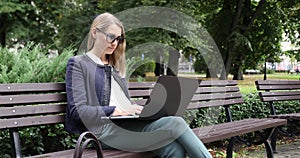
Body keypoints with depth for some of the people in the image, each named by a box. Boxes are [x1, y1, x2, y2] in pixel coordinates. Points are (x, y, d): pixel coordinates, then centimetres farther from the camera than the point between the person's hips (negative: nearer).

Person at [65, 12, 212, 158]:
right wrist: (118, 111, -15)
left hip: (128, 124, 6)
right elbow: (77, 110, -6)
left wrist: (137, 110, 0)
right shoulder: (77, 64, 6)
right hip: (105, 129, -6)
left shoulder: (115, 67, 27)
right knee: (175, 123, -23)